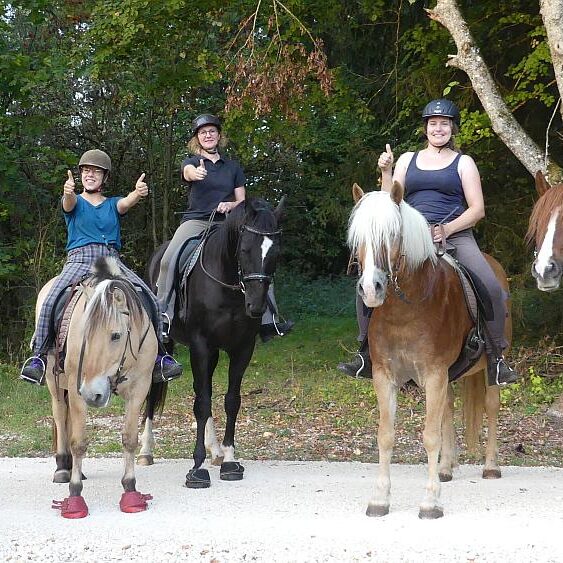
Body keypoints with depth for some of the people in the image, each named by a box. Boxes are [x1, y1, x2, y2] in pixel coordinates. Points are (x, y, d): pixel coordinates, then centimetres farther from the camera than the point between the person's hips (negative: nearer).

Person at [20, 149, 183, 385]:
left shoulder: (113, 205, 19)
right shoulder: (74, 202, 14)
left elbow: (128, 201, -5)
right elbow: (69, 203, -12)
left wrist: (139, 192, -30)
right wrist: (68, 192, -38)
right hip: (79, 259, -2)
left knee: (150, 299, -17)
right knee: (51, 300, -27)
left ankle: (158, 354, -8)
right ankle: (39, 355, -20)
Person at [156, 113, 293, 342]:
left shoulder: (233, 167, 17)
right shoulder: (191, 162, 7)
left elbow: (242, 201, 15)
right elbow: (188, 172, -19)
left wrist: (230, 205, -10)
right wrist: (196, 173, -45)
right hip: (195, 221, -3)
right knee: (169, 260, -30)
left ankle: (268, 321, -16)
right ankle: (162, 316, -29)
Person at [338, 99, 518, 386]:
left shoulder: (463, 163, 10)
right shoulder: (407, 159, 17)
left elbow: (477, 209, 2)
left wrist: (446, 229, -13)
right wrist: (385, 172, -3)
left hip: (455, 236, -2)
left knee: (491, 287, -26)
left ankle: (495, 356, -13)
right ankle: (368, 349, -6)